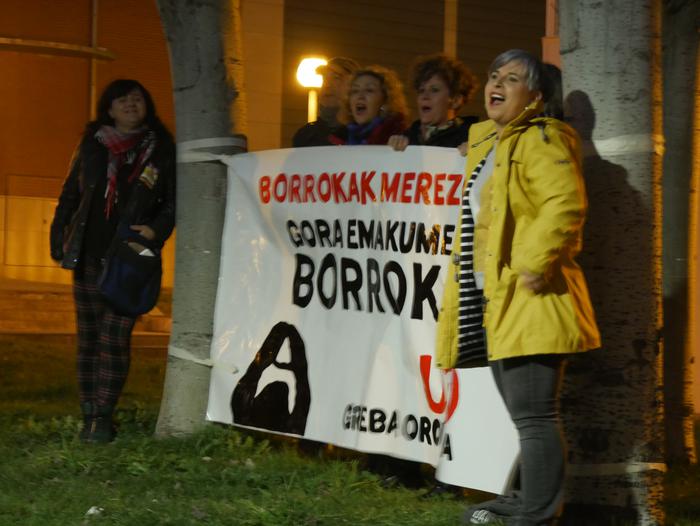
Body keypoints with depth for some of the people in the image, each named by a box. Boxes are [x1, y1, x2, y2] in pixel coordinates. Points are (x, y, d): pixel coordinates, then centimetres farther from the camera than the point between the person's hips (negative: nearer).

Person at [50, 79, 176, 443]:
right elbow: (69, 195, 13)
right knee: (89, 337, 5)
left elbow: (173, 202, 5)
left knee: (114, 337, -7)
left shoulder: (162, 151, 3)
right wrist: (59, 240, 6)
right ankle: (89, 416, 11)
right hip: (88, 256, 3)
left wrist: (155, 229, -13)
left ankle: (103, 418, -1)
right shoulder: (91, 147, 9)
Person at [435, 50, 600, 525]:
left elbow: (566, 204, -25)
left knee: (533, 415, -9)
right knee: (524, 414, 19)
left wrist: (533, 264, -25)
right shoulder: (487, 144, 19)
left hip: (529, 300, -10)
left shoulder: (540, 139, -10)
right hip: (496, 299, 10)